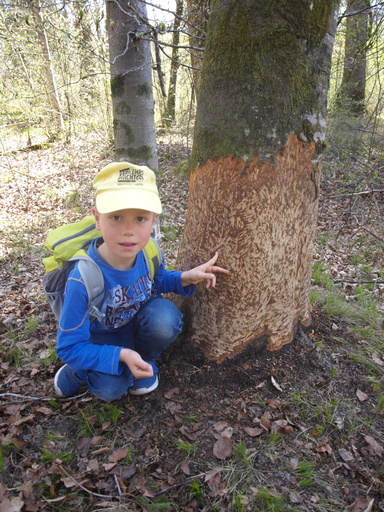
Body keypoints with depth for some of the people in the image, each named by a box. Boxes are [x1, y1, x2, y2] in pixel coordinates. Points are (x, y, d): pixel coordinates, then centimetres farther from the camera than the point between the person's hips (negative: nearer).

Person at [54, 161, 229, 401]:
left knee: (165, 317, -29)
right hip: (102, 334, -3)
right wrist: (120, 355, -36)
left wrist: (185, 277, -17)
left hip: (139, 320, 4)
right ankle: (77, 371, 7)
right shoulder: (83, 280, -35)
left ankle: (145, 359, 2)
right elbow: (69, 347, -24)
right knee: (111, 388, -27)